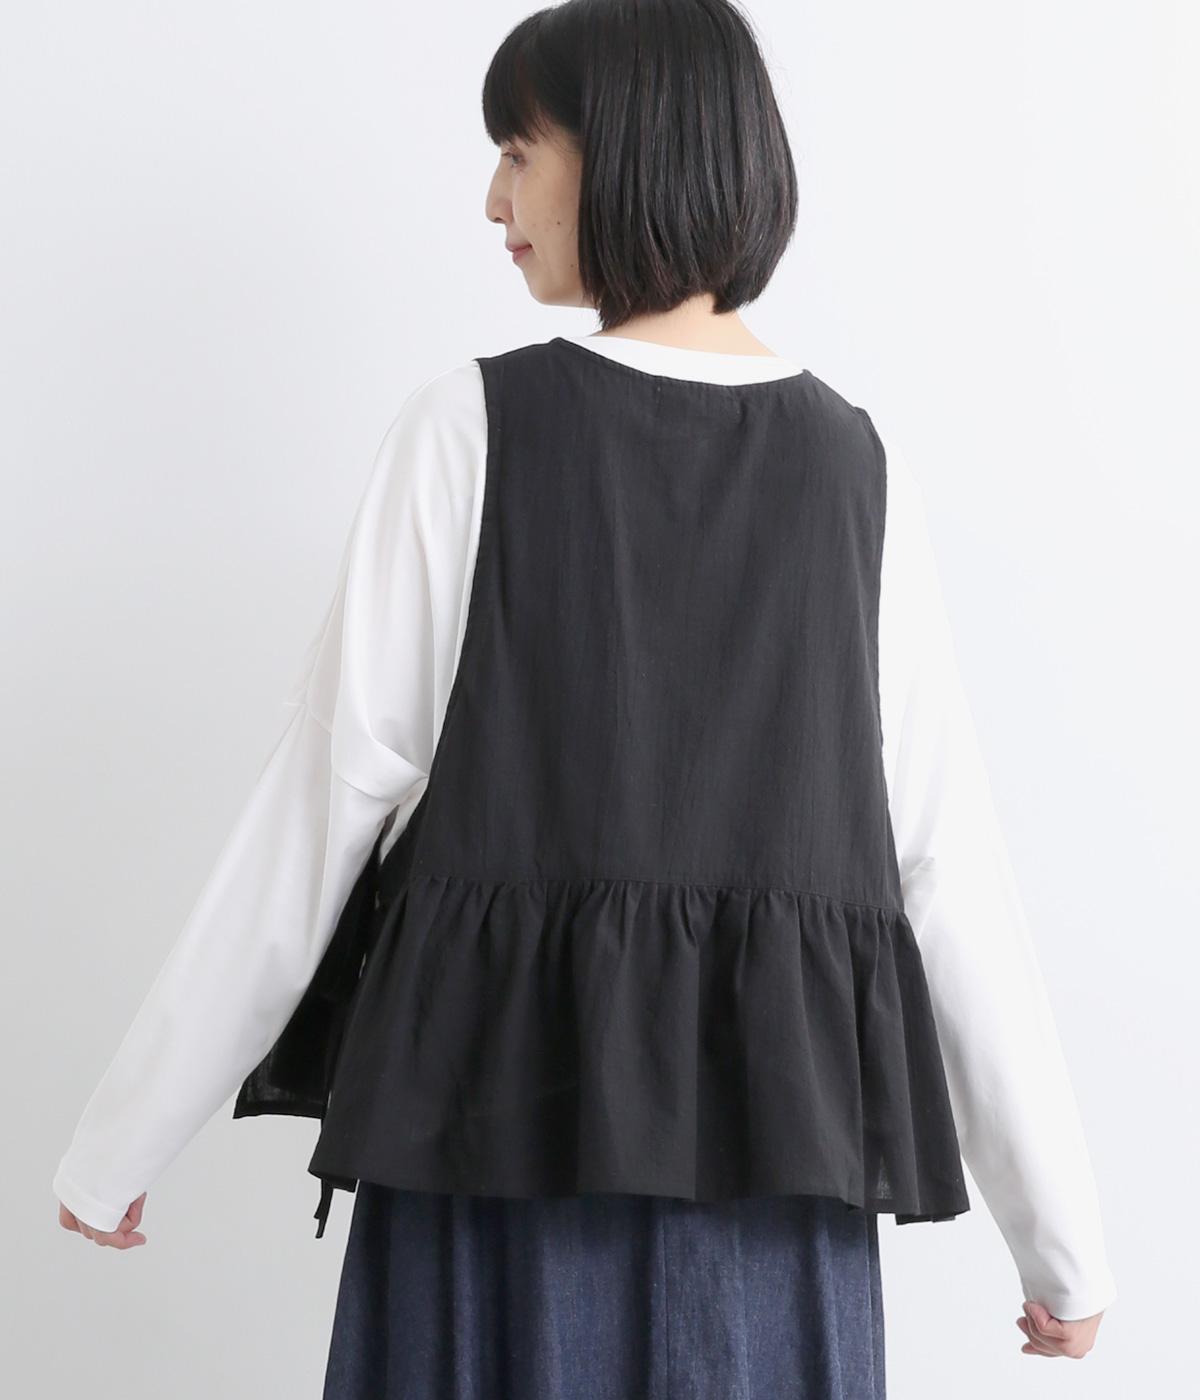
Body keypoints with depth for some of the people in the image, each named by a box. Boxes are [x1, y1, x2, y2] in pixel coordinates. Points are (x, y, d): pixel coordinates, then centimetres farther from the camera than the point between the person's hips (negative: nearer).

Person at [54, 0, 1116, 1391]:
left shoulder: (472, 424, -5)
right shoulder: (860, 468, 3)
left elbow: (324, 799, -5)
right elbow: (948, 863, 2)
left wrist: (119, 1141, 5)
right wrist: (1064, 1237, 9)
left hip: (508, 1096, -2)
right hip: (773, 1118, 3)